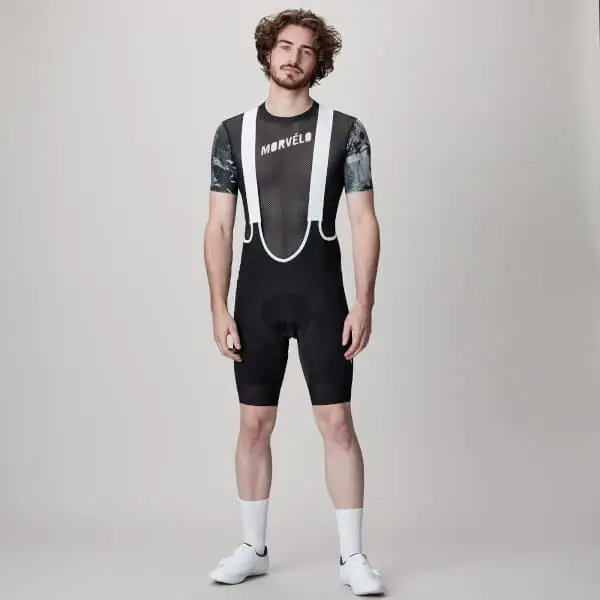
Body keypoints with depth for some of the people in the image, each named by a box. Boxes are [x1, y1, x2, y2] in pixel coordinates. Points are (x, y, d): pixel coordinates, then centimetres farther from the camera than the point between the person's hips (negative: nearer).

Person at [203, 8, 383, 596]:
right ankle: (253, 548, 22)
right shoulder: (233, 132, 6)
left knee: (337, 423, -2)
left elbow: (364, 222, -2)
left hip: (321, 295, -2)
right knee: (254, 424, 8)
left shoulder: (345, 129, 1)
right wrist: (219, 309, -3)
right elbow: (218, 226, 4)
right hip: (256, 298, 2)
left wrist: (363, 304, -10)